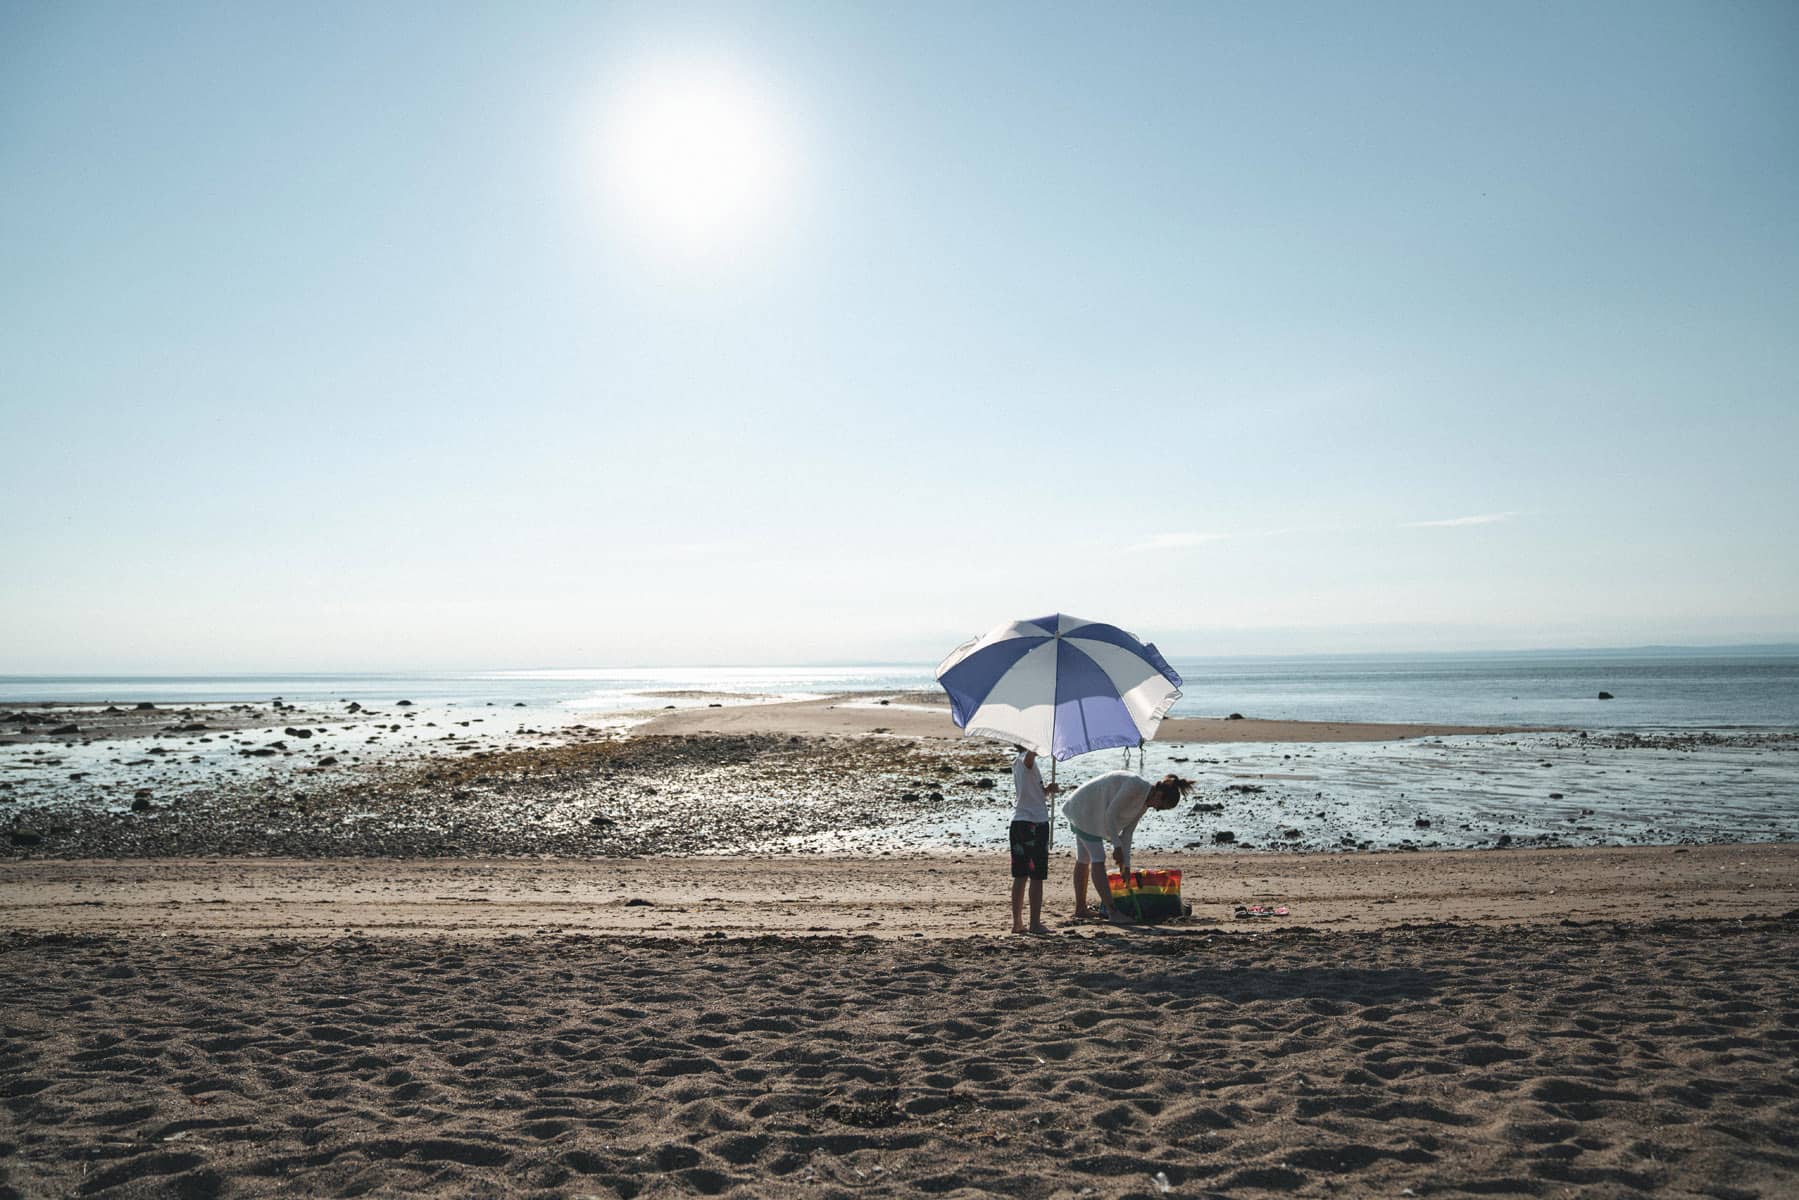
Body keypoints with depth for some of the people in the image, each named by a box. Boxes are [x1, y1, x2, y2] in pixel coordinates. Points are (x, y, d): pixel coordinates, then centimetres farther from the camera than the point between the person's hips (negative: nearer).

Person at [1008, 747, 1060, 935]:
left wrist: (1047, 790, 7)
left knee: (1020, 876, 10)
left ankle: (1017, 922, 13)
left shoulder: (1016, 763, 16)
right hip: (1035, 822, -8)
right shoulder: (1026, 760, -11)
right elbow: (1029, 755, -39)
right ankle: (1035, 923, 1)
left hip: (1017, 822, 8)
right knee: (1036, 877, -2)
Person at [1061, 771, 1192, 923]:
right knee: (1098, 860, -13)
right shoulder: (1136, 786, -25)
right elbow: (1111, 813, -26)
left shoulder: (1144, 802, 3)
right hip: (1084, 809, -10)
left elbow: (1127, 831, 6)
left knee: (1084, 860, 15)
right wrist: (1117, 846, -22)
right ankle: (1112, 911, -15)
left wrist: (1126, 864, 4)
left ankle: (1080, 908, 23)